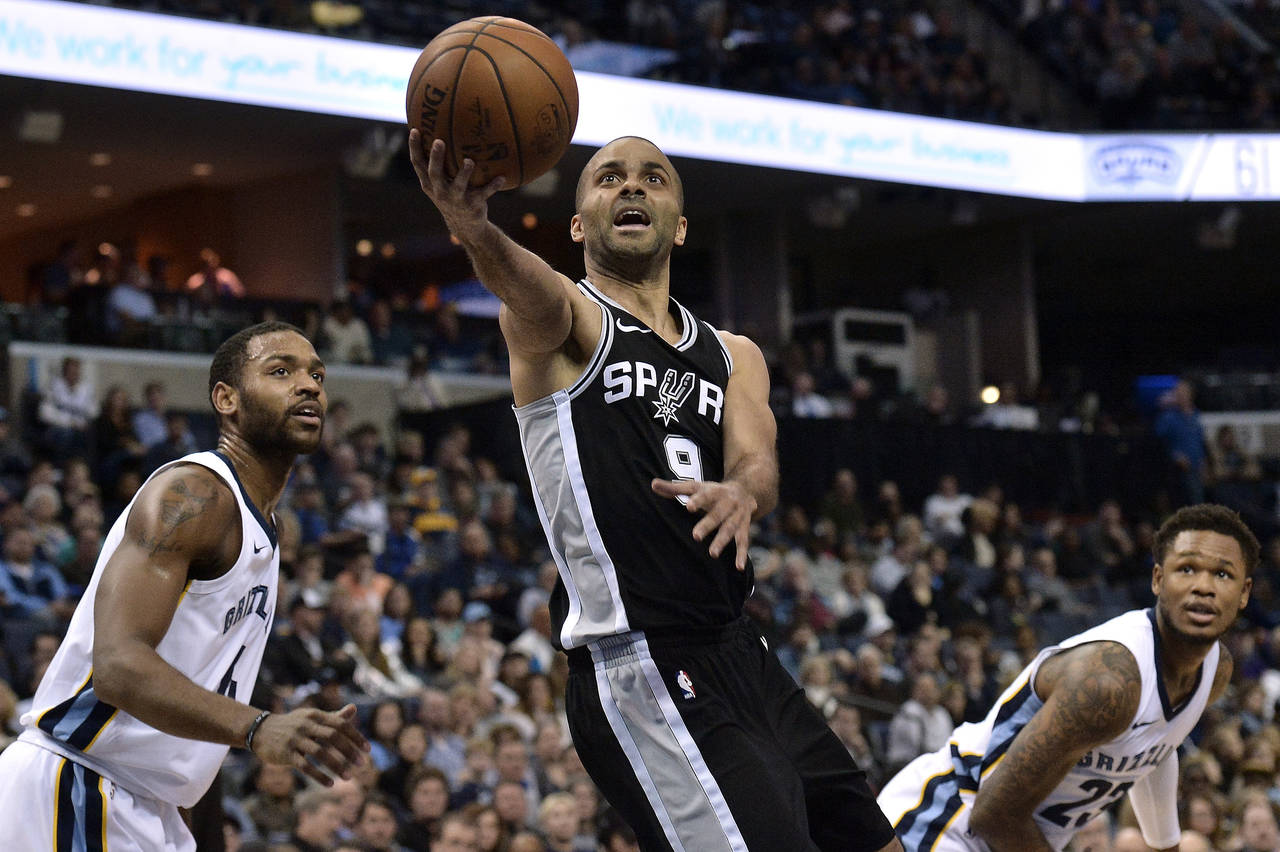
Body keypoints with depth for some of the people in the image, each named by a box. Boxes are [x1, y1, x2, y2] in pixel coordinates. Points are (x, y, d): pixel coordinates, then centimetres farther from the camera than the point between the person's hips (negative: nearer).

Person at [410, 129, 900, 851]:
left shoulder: (735, 355, 19)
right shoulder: (564, 321, 1)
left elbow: (757, 460, -3)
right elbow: (532, 289, -25)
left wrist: (740, 493, -29)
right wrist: (476, 230, -50)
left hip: (743, 658, 8)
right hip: (639, 675, -8)